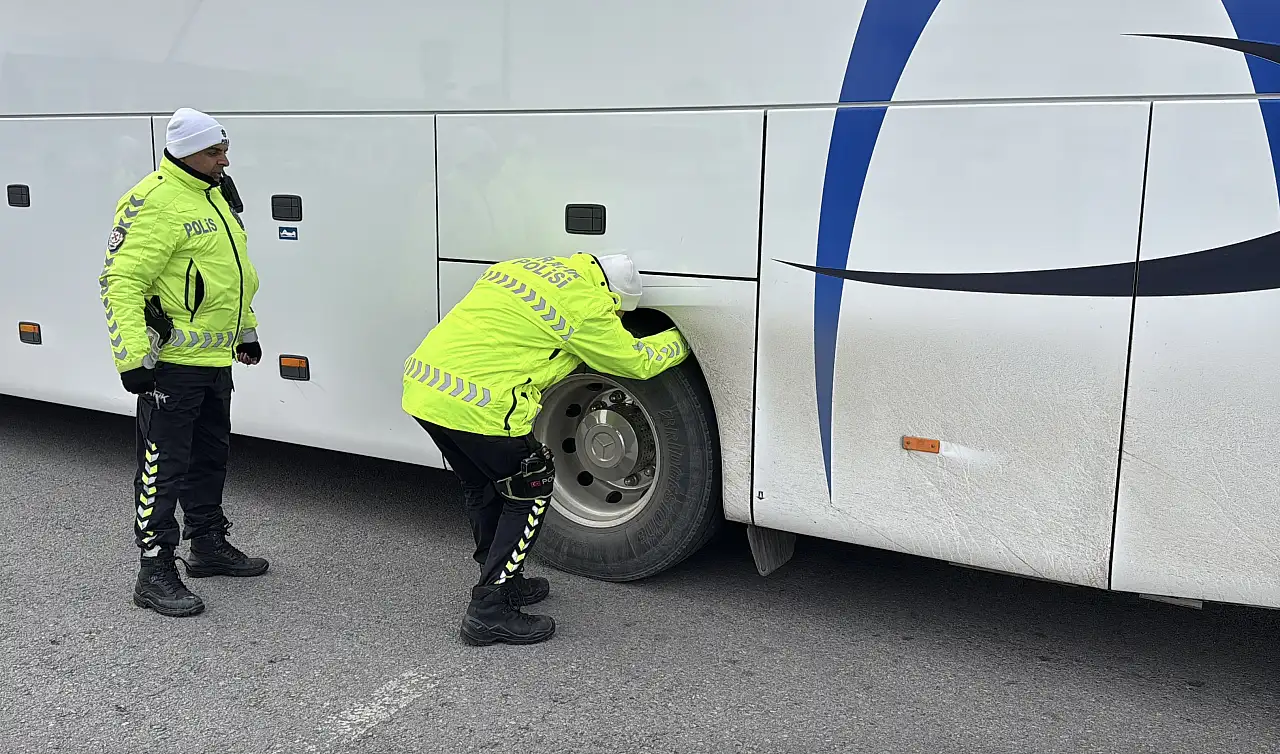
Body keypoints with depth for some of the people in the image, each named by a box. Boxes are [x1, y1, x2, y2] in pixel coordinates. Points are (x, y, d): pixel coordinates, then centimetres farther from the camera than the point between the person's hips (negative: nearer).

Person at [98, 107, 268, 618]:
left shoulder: (216, 195, 13)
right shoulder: (155, 202, -17)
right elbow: (122, 281, -21)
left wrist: (245, 329, 25)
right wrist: (132, 357, -24)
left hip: (214, 357, 9)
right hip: (171, 364, -9)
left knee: (210, 455, 19)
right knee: (164, 466, -3)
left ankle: (209, 545, 34)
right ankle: (155, 574, 6)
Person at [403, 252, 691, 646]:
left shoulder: (525, 268, 19)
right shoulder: (588, 304, -4)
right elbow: (637, 361, 9)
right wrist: (680, 341, 27)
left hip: (421, 385, 9)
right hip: (476, 404, -9)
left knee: (482, 489, 24)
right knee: (531, 490, 8)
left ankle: (503, 581, 37)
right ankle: (490, 610, 9)